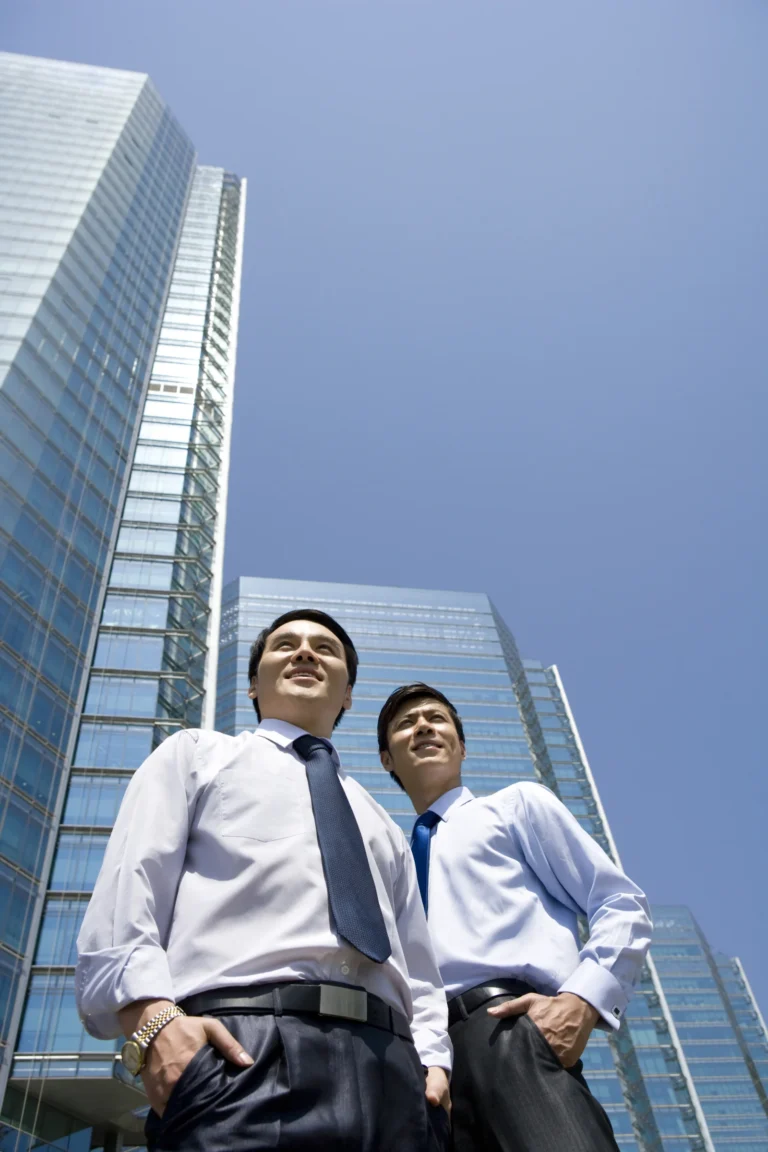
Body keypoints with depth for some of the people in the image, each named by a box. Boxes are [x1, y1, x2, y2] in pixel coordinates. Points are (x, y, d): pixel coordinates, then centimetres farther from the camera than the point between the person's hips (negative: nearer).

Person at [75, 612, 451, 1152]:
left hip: (389, 1064, 5)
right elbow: (125, 898, 3)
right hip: (242, 1046, -4)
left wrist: (432, 1061, 5)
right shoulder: (196, 754, 17)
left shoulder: (383, 826, 29)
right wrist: (153, 1017, -13)